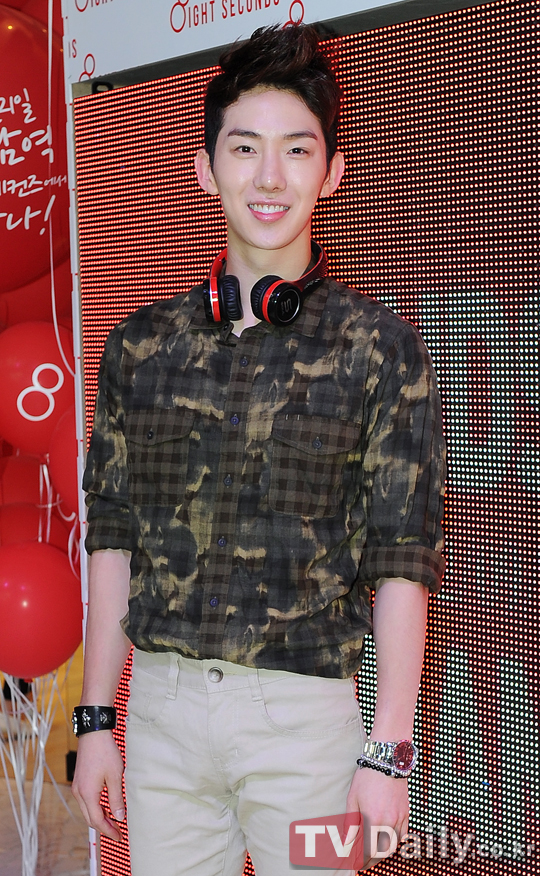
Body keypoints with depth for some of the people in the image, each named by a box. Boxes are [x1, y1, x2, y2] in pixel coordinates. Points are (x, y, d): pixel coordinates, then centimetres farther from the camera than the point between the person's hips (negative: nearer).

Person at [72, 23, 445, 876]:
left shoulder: (380, 347, -3)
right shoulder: (141, 344, 6)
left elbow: (403, 563, -5)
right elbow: (113, 540, 9)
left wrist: (390, 750, -9)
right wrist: (96, 719, 7)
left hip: (304, 711, -2)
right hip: (159, 707, 3)